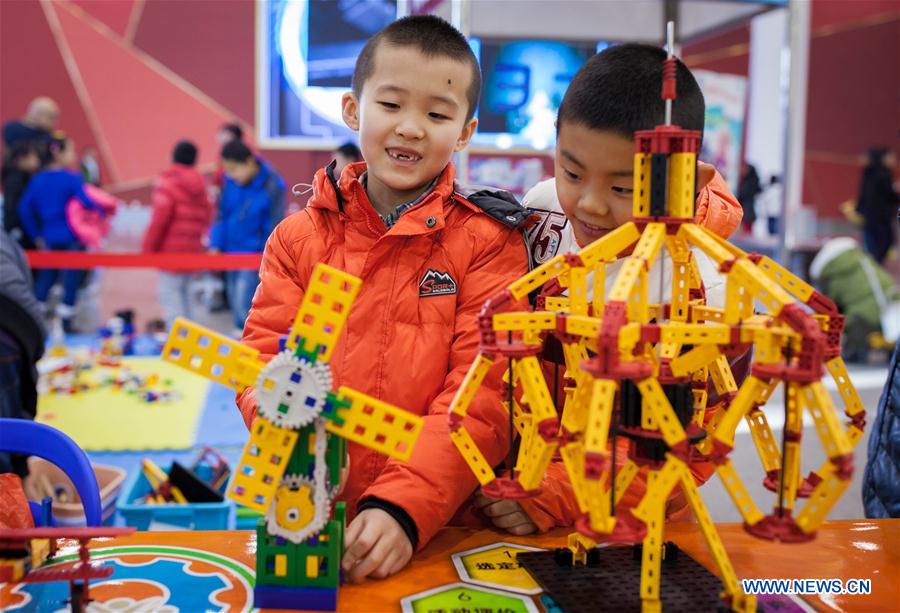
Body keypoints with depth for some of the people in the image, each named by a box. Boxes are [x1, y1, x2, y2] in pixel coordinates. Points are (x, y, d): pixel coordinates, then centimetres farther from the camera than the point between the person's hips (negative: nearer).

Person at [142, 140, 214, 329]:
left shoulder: (169, 181, -8)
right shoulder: (200, 186, 14)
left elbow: (160, 218, -14)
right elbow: (207, 217, 13)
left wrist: (148, 248, -7)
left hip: (171, 249, -7)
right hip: (193, 249, 7)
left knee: (169, 294, -4)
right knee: (182, 292, 19)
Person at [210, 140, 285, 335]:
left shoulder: (272, 186, -17)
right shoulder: (230, 180, -3)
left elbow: (274, 227, -12)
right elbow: (222, 214, 7)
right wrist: (215, 245, 1)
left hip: (255, 253, -6)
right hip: (231, 251, 6)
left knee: (244, 304, -14)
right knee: (235, 300, 15)